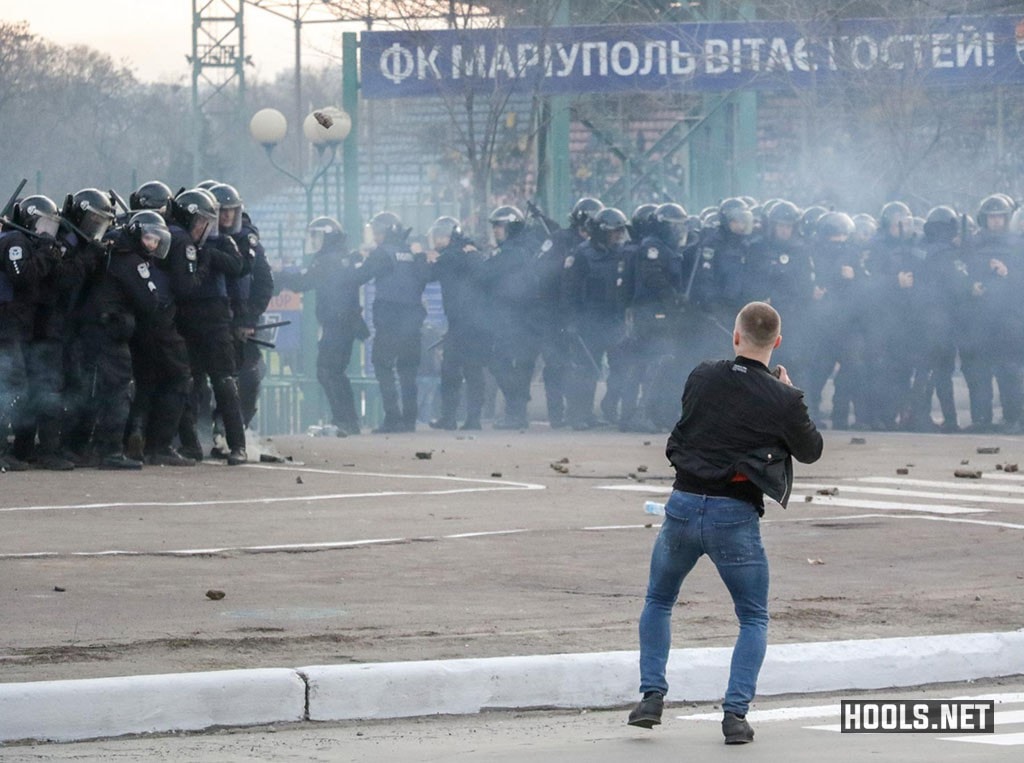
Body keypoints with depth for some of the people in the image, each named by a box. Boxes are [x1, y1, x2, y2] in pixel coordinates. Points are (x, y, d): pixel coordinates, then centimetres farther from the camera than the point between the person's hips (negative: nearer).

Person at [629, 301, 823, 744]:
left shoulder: (702, 378, 1)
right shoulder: (782, 400, -8)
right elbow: (811, 451, 8)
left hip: (684, 506, 2)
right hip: (735, 517, -2)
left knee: (658, 602, 24)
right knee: (754, 620, 13)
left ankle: (652, 696, 12)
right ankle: (735, 713, -3)